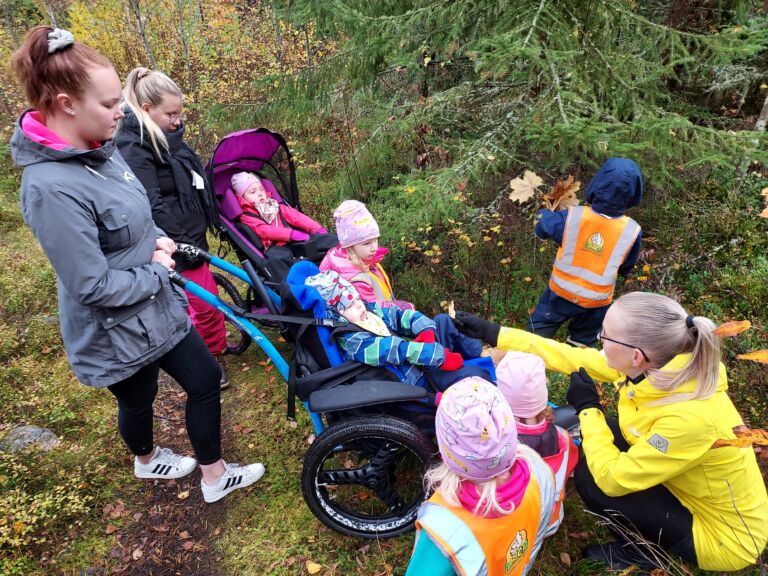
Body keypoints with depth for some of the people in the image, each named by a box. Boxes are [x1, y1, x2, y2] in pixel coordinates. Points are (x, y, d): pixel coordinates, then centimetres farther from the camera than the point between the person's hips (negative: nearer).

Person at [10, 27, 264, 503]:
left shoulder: (100, 148, -3)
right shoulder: (52, 188, -30)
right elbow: (94, 287, -28)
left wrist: (159, 239, -5)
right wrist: (158, 272, -15)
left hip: (158, 306, 8)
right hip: (118, 330, -8)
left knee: (206, 379, 14)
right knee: (138, 400, 20)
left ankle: (215, 476, 36)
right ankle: (147, 460, 55)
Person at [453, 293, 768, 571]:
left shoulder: (690, 416, -39)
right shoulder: (655, 364, -16)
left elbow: (611, 477, -29)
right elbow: (571, 358, -7)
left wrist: (587, 408, -16)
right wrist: (492, 333, -5)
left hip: (721, 534, -7)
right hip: (688, 491, 7)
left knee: (589, 473, -18)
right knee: (595, 433, 0)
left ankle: (642, 548, 11)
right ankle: (638, 536, 17)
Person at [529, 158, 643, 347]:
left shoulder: (572, 216, -23)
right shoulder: (631, 231, -18)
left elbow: (542, 229, -2)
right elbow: (626, 268, -1)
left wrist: (544, 214, 20)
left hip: (562, 291, -1)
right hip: (598, 300, 1)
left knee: (538, 330, 23)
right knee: (583, 340, 26)